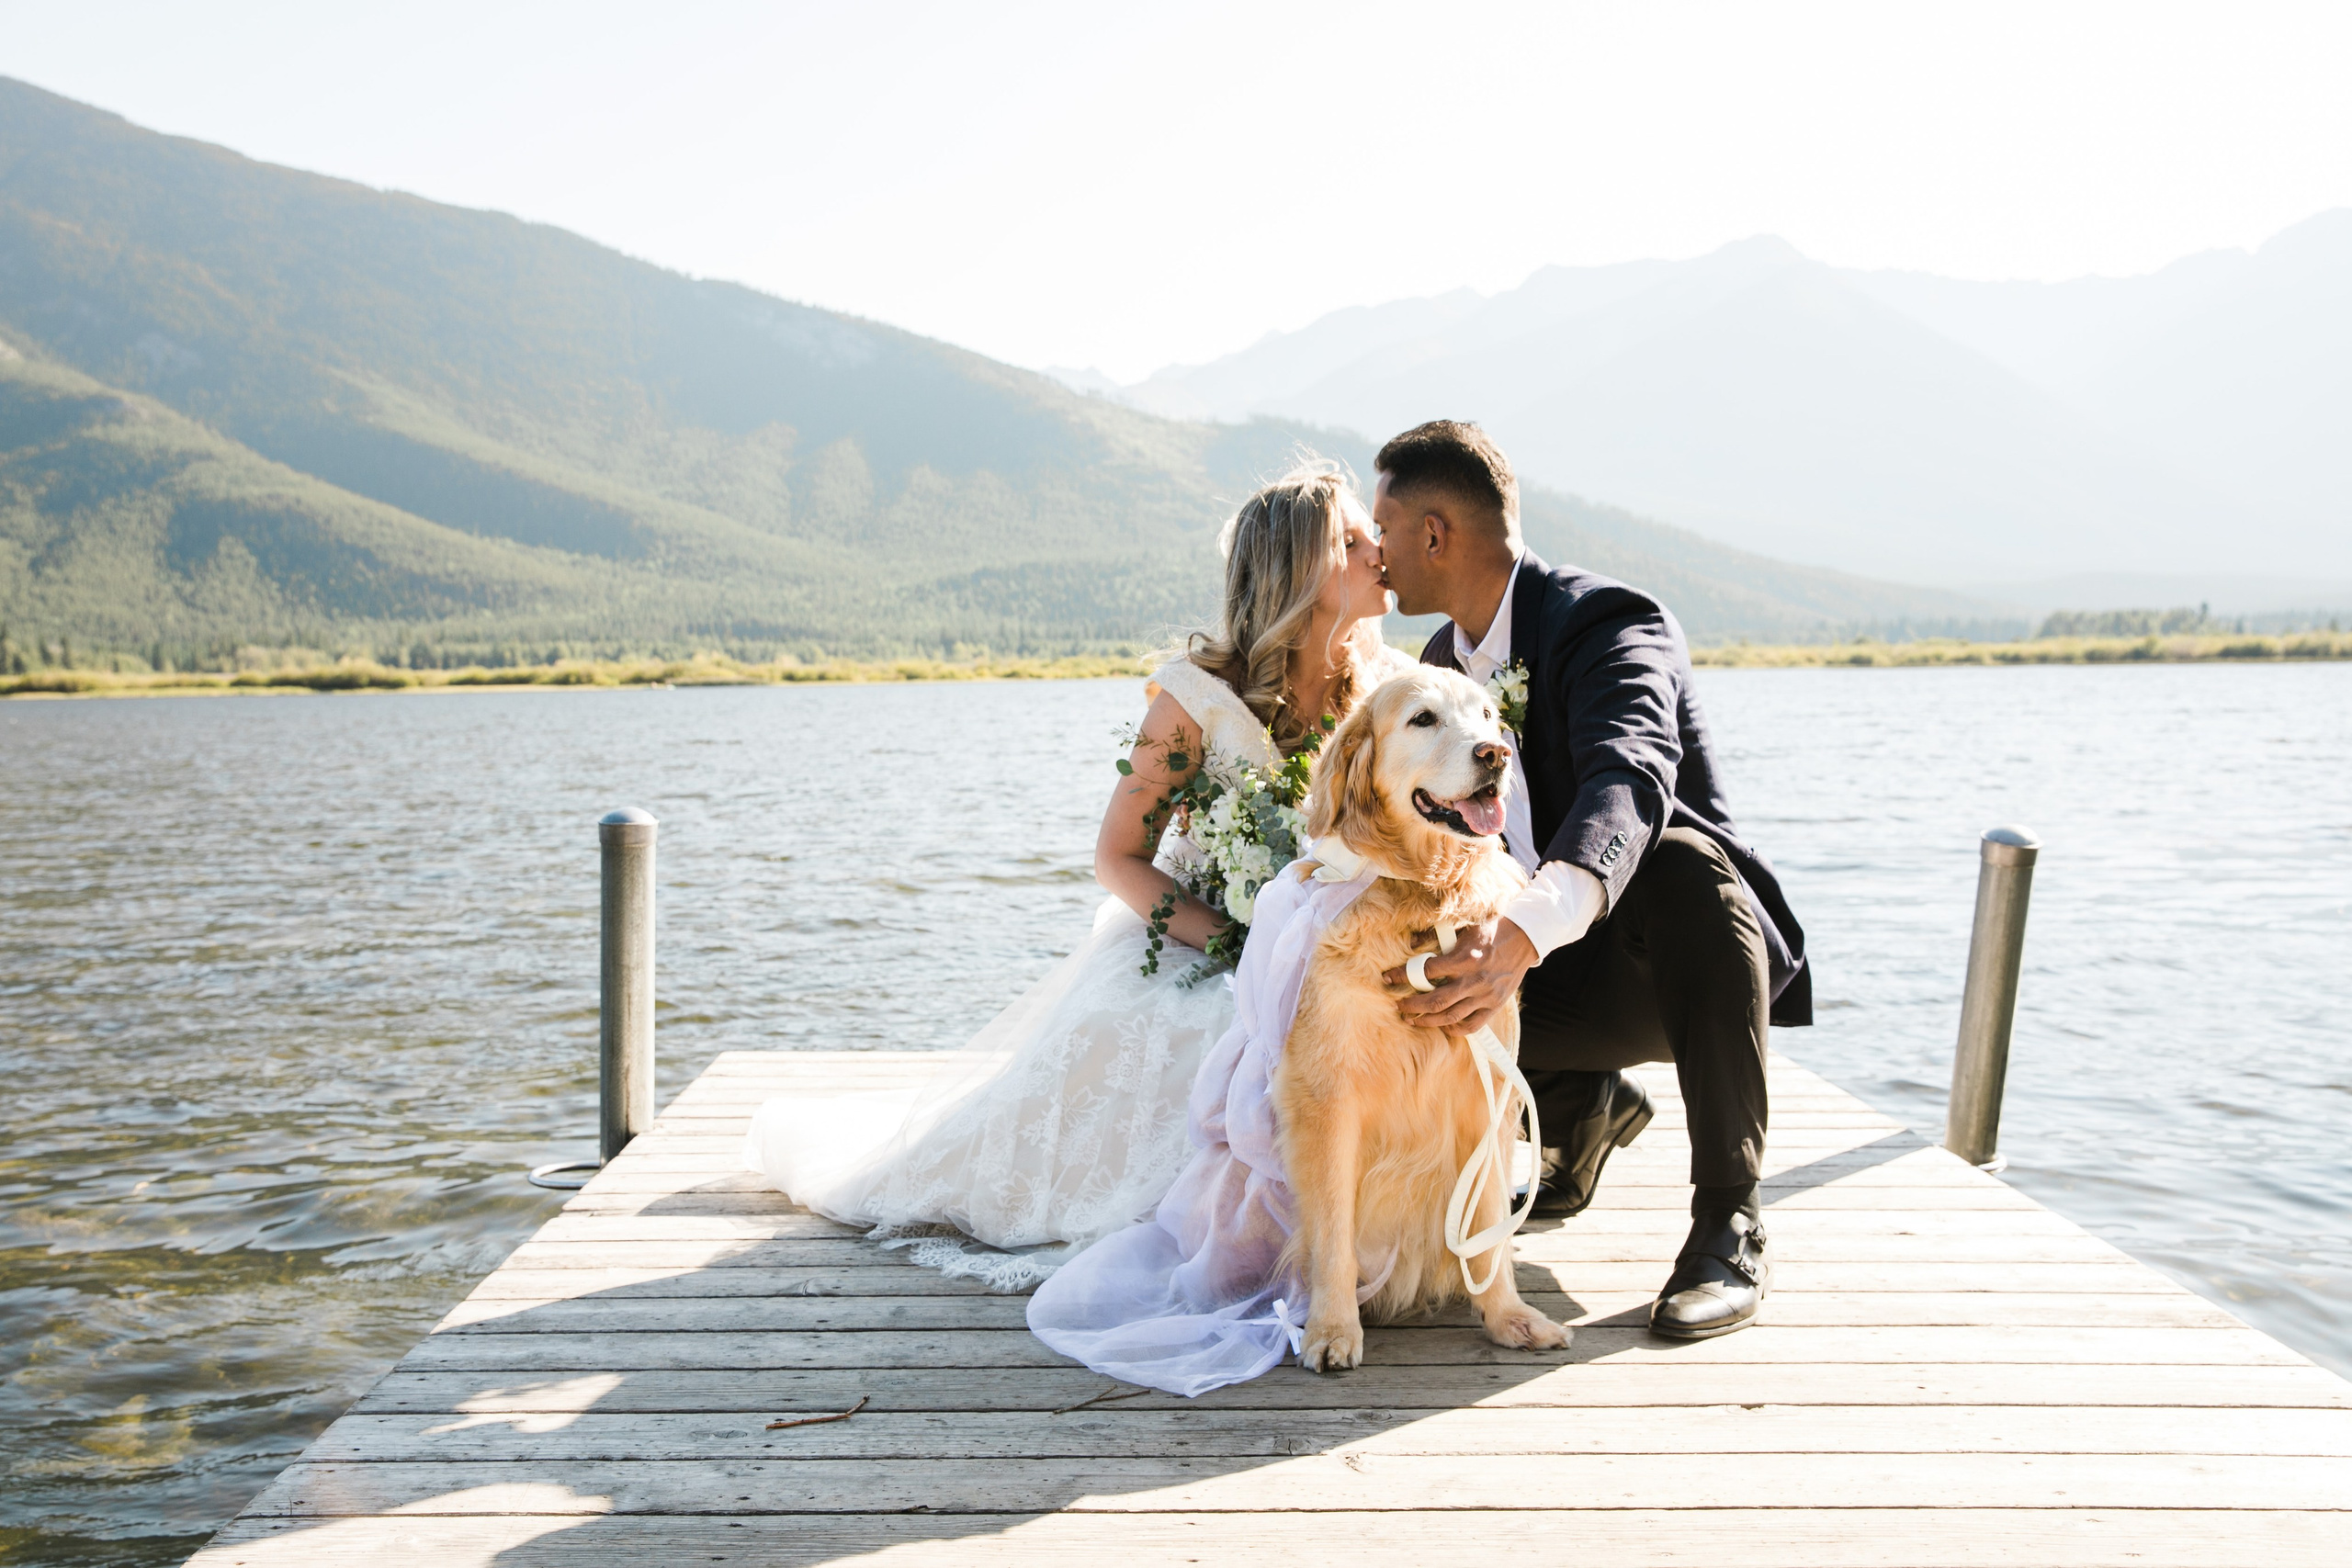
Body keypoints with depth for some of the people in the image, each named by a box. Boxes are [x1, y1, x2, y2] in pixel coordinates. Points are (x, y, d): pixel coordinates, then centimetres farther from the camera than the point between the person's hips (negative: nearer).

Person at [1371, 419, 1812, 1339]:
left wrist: (1526, 930, -59)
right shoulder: (1443, 658, 6)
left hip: (1680, 959, -6)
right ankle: (1584, 1108, 14)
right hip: (1559, 979, 7)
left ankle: (1728, 1225, -25)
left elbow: (1629, 781, -41)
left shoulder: (1608, 623, -20)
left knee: (1682, 861, -39)